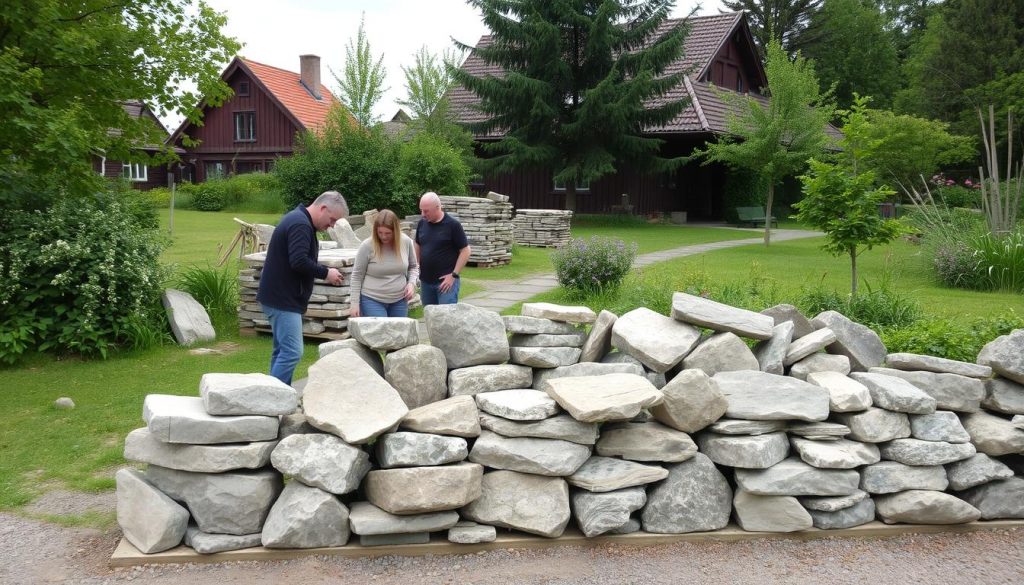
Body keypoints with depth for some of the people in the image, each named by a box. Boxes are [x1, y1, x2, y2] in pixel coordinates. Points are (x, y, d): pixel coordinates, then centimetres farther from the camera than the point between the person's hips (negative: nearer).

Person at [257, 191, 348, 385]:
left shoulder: (299, 220, 16)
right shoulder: (300, 225, -17)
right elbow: (299, 262, -27)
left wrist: (326, 270, 9)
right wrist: (326, 273, -14)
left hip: (281, 297, 11)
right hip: (283, 299, -11)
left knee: (282, 351, 13)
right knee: (292, 352, -12)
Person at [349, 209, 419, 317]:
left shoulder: (406, 242, -3)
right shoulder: (367, 246, -12)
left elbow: (414, 267, 13)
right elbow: (357, 276, -5)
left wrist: (412, 283, -6)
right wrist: (355, 303, -6)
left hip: (399, 300, 4)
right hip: (372, 300, -4)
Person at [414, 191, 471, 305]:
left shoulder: (453, 225, -10)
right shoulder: (422, 223, 5)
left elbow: (465, 251, -9)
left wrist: (453, 275, -13)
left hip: (445, 281, -6)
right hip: (425, 281, 6)